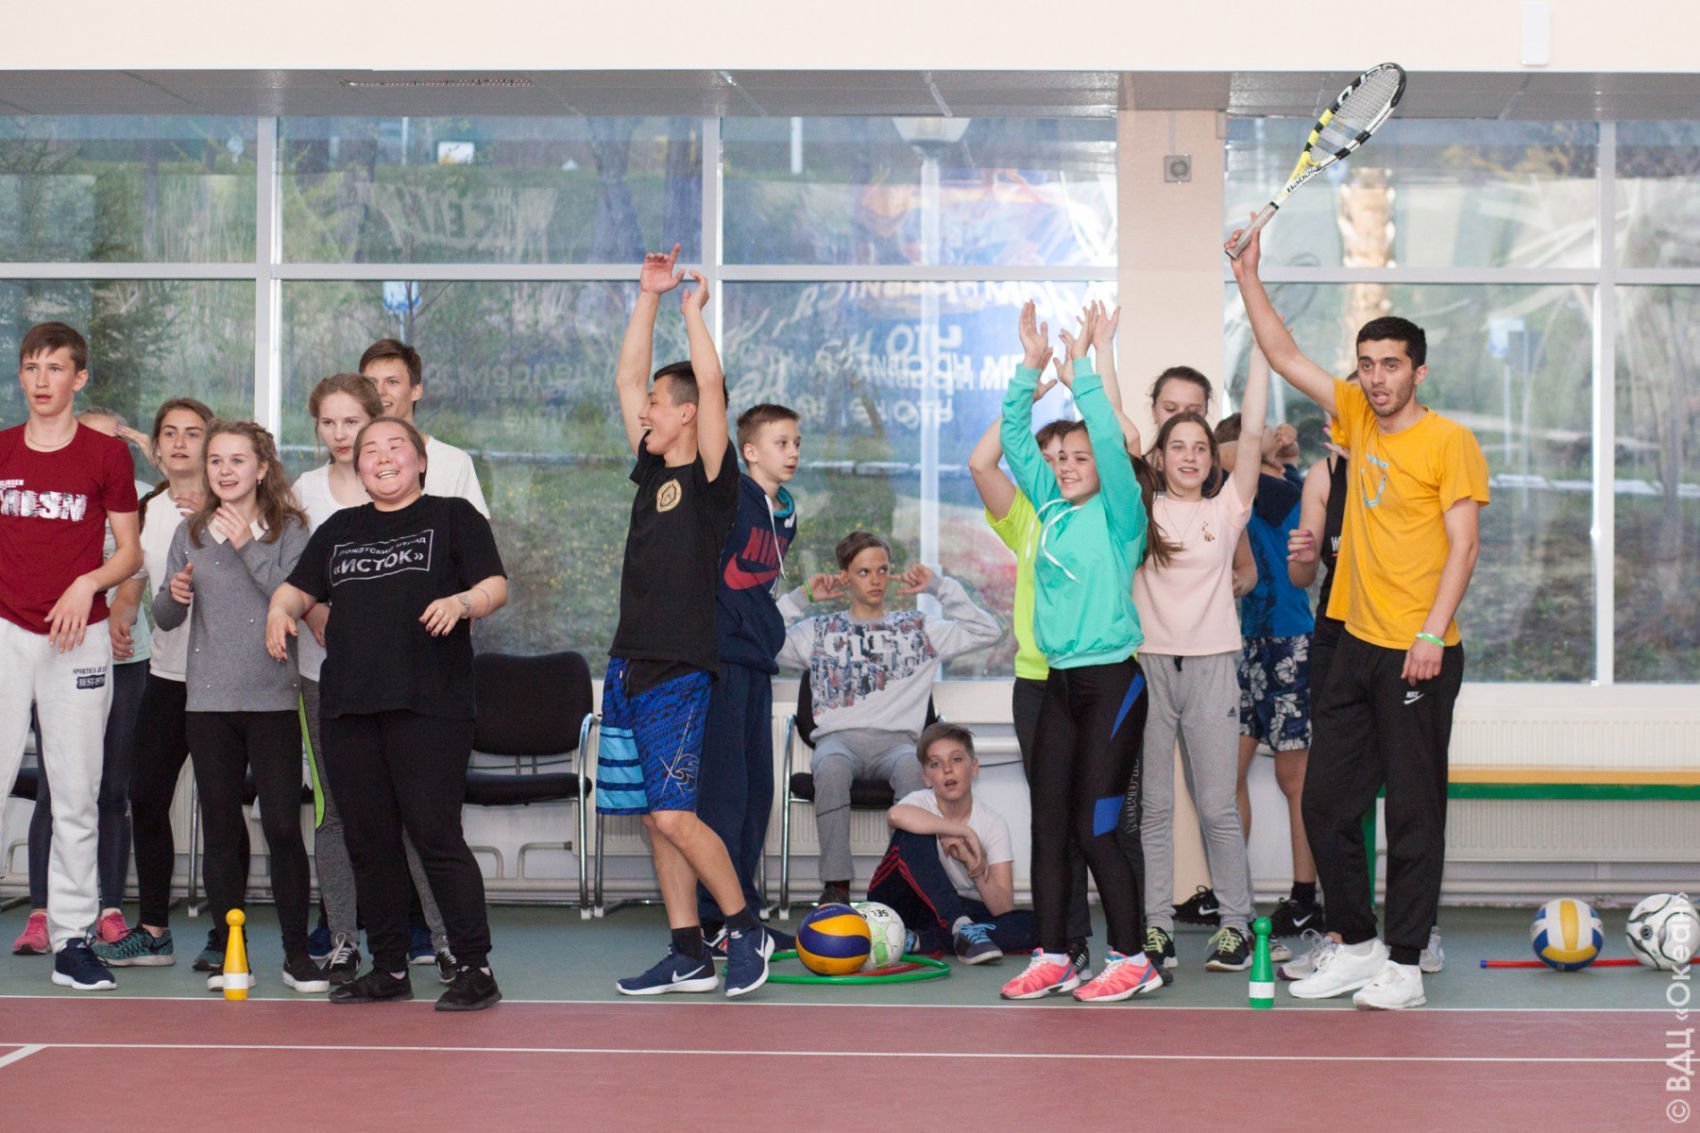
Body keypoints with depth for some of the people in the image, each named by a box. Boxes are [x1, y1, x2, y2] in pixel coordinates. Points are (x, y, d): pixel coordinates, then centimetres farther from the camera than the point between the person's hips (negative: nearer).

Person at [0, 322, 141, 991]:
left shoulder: (107, 454, 2)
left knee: (78, 795, 2)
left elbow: (130, 552, 4)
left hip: (80, 638, -1)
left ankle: (73, 939, 9)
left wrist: (87, 584, -13)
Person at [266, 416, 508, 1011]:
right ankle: (389, 967, 16)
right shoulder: (340, 529, 22)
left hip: (429, 702, -5)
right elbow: (300, 586, 21)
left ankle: (475, 967, -6)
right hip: (346, 706, 5)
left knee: (435, 833, -11)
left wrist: (462, 602, -20)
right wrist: (280, 609, -2)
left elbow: (496, 585, 1)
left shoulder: (453, 516, 9)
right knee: (368, 839, 7)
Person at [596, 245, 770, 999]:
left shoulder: (712, 477, -6)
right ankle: (688, 955, 14)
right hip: (630, 664, 8)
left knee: (674, 814, -12)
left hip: (680, 670, -8)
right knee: (653, 817, 8)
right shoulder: (652, 469, 13)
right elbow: (627, 377, 15)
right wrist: (649, 297, 13)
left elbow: (711, 384, -16)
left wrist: (694, 309, -5)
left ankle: (745, 929, 4)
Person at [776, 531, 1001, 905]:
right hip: (838, 736, 0)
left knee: (913, 768, -38)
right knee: (831, 767, -38)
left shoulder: (917, 628, 22)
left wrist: (940, 587, 11)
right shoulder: (821, 631, 21)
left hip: (896, 738, 0)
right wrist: (802, 596, 7)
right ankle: (836, 885, -37)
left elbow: (986, 631, 13)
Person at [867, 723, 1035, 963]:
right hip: (901, 905, -3)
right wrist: (965, 832, -34)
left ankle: (921, 940, -28)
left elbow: (1003, 909, -14)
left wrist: (972, 861, -30)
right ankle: (962, 928, -34)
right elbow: (896, 815, -43)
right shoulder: (922, 803, -13)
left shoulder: (993, 824, -7)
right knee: (912, 833, -29)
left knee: (1030, 924, -26)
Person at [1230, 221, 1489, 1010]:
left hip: (1418, 654, -7)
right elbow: (1284, 357, 16)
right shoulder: (1358, 418, 10)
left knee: (1413, 811, 0)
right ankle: (1357, 945, 22)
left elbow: (1462, 544, -12)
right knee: (1327, 801, 10)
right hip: (1358, 644, 7)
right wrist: (1248, 279, 11)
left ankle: (1404, 966, 6)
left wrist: (1432, 633, -20)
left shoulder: (1449, 442, -8)